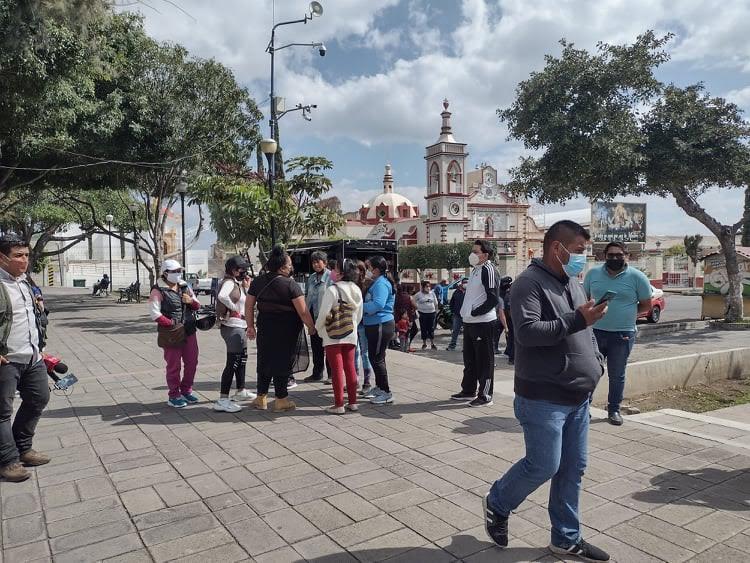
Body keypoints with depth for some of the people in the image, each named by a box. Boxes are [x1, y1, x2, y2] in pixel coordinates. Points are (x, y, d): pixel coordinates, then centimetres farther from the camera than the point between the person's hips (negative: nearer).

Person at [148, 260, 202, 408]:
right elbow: (155, 314, -15)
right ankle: (174, 396, 15)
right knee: (174, 365, 2)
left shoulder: (185, 287, 12)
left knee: (192, 362, 12)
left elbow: (197, 306, 17)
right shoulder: (158, 291, -8)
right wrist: (172, 324, -19)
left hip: (189, 332, 6)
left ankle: (186, 390, 29)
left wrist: (191, 301, -5)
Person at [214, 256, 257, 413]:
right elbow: (222, 296, -37)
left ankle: (241, 391, 36)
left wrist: (246, 287, 7)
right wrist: (235, 309, -23)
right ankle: (222, 400, -9)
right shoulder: (229, 282, -15)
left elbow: (247, 301, 20)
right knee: (232, 363, -11)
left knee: (242, 359, 21)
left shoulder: (237, 283, 13)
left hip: (240, 327, 10)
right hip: (233, 327, -10)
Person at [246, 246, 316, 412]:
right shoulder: (290, 284, -15)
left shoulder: (257, 282, 2)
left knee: (264, 361, 16)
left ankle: (261, 398, 24)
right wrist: (312, 327, -3)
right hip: (286, 331, -5)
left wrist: (250, 326, 15)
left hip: (265, 329, 5)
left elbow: (249, 306, 7)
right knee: (283, 363, 5)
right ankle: (281, 400, 13)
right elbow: (303, 312, -16)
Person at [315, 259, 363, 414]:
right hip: (351, 336, 6)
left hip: (333, 336, -6)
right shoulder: (357, 290, 5)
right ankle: (352, 402, 17)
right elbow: (359, 315, 10)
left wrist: (318, 329, 2)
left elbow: (323, 314, -15)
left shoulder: (332, 290, -15)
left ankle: (339, 405, 5)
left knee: (337, 370, 0)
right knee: (350, 368, 11)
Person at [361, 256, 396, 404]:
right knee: (374, 357, 18)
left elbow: (378, 304, -27)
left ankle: (386, 393, 3)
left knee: (377, 359, -5)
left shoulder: (381, 283, -17)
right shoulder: (376, 282, 16)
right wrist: (364, 306, 4)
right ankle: (378, 387, 32)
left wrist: (361, 306, -15)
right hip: (375, 325, 11)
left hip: (381, 325, -11)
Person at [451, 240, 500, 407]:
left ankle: (485, 396, 10)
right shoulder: (475, 270, 14)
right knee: (469, 359, 18)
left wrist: (474, 312, -17)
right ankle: (468, 391, 31)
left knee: (484, 361, 1)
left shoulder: (488, 270, -14)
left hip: (483, 323, -10)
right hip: (470, 322, 10)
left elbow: (493, 299, -19)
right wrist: (465, 313, 12)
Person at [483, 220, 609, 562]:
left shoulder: (573, 283, 13)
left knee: (572, 470, 14)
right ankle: (496, 504, 25)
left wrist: (596, 363, 14)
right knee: (543, 467, -2)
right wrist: (577, 319, -27)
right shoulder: (530, 283, -15)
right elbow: (527, 332, -27)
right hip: (544, 399, -8)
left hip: (577, 398, 9)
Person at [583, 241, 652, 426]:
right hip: (594, 332, 2)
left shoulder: (636, 277, -3)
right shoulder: (593, 273, 5)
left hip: (622, 335, -1)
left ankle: (614, 410, 26)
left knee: (616, 376, 11)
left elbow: (646, 305, 4)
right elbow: (585, 298, 15)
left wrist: (625, 312, -5)